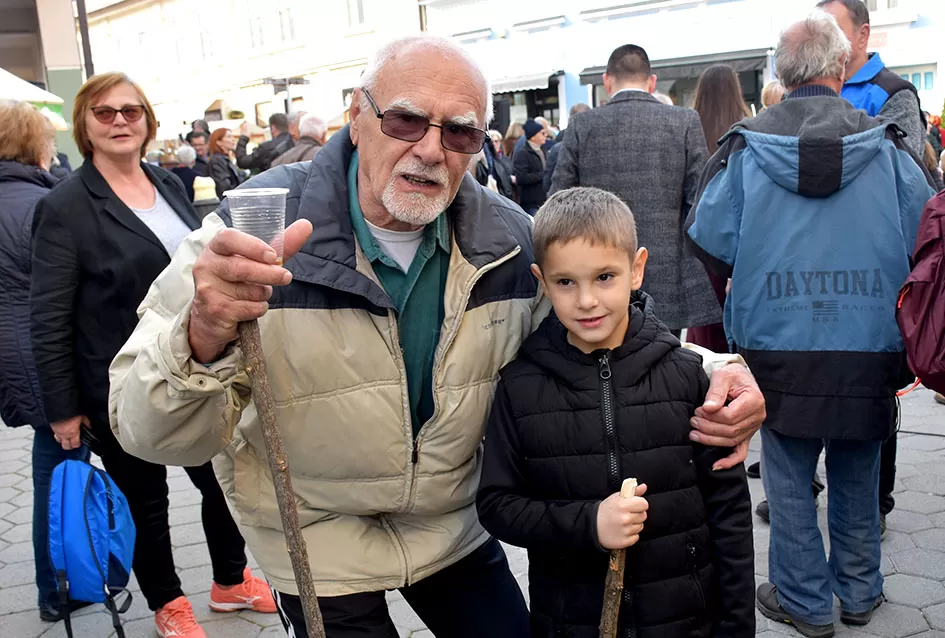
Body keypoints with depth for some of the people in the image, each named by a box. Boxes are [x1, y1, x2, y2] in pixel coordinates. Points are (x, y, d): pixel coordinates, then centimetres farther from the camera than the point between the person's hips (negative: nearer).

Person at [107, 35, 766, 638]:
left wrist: (709, 371, -18)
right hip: (320, 543, -3)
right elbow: (152, 432, -25)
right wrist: (205, 339, -49)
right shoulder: (256, 228, -23)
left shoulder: (510, 237, -12)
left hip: (457, 526, 4)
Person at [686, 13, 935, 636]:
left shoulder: (745, 148, -6)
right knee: (857, 479, 18)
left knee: (790, 482, 12)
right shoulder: (887, 147, -4)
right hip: (870, 351, 2)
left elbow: (711, 246, -3)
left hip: (779, 350, -1)